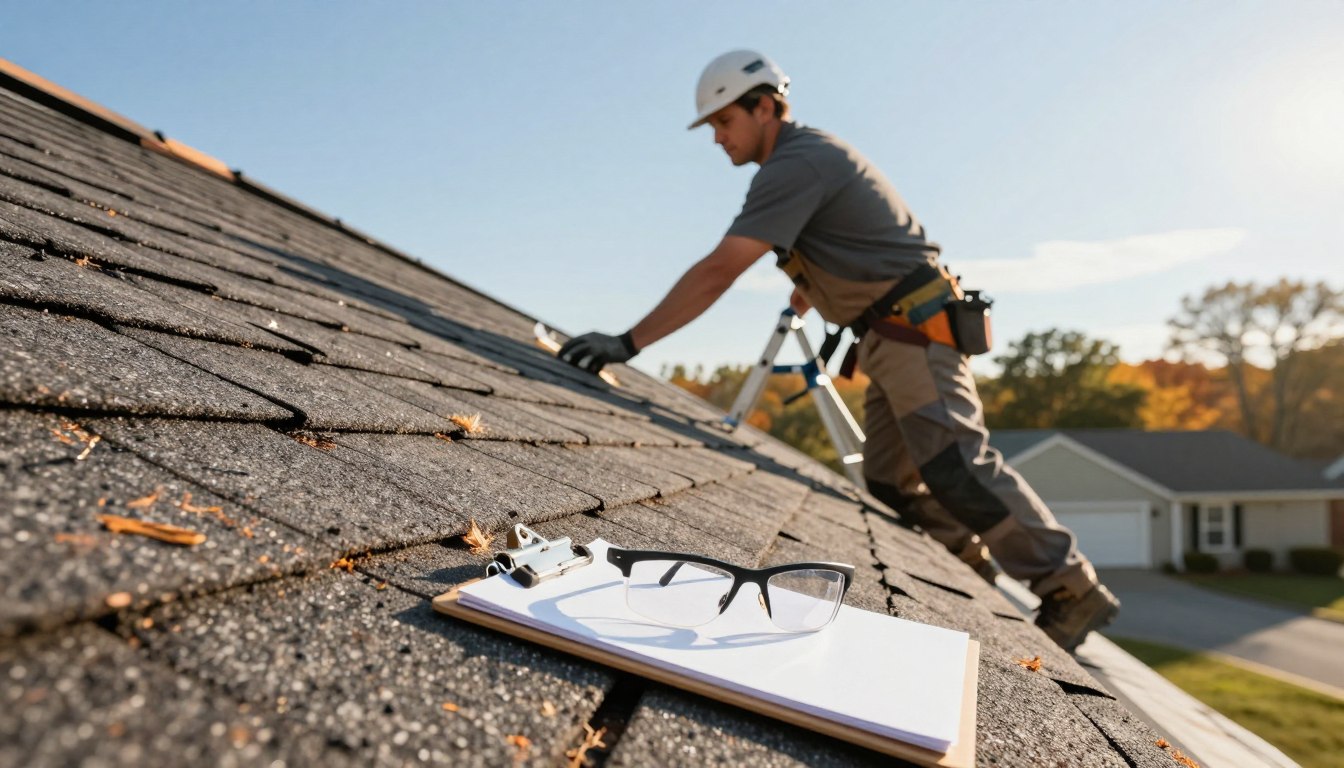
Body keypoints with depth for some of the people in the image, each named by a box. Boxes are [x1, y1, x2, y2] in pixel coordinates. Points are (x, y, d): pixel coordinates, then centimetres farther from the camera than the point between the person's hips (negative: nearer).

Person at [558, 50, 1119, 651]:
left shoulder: (796, 165, -16)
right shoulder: (808, 155, 16)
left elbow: (717, 272, -25)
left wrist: (629, 343, -25)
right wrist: (810, 284, 45)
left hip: (914, 330, -10)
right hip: (889, 337, 10)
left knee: (956, 467, -16)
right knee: (889, 480, 8)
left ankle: (1072, 590, -4)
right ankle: (977, 576, 19)